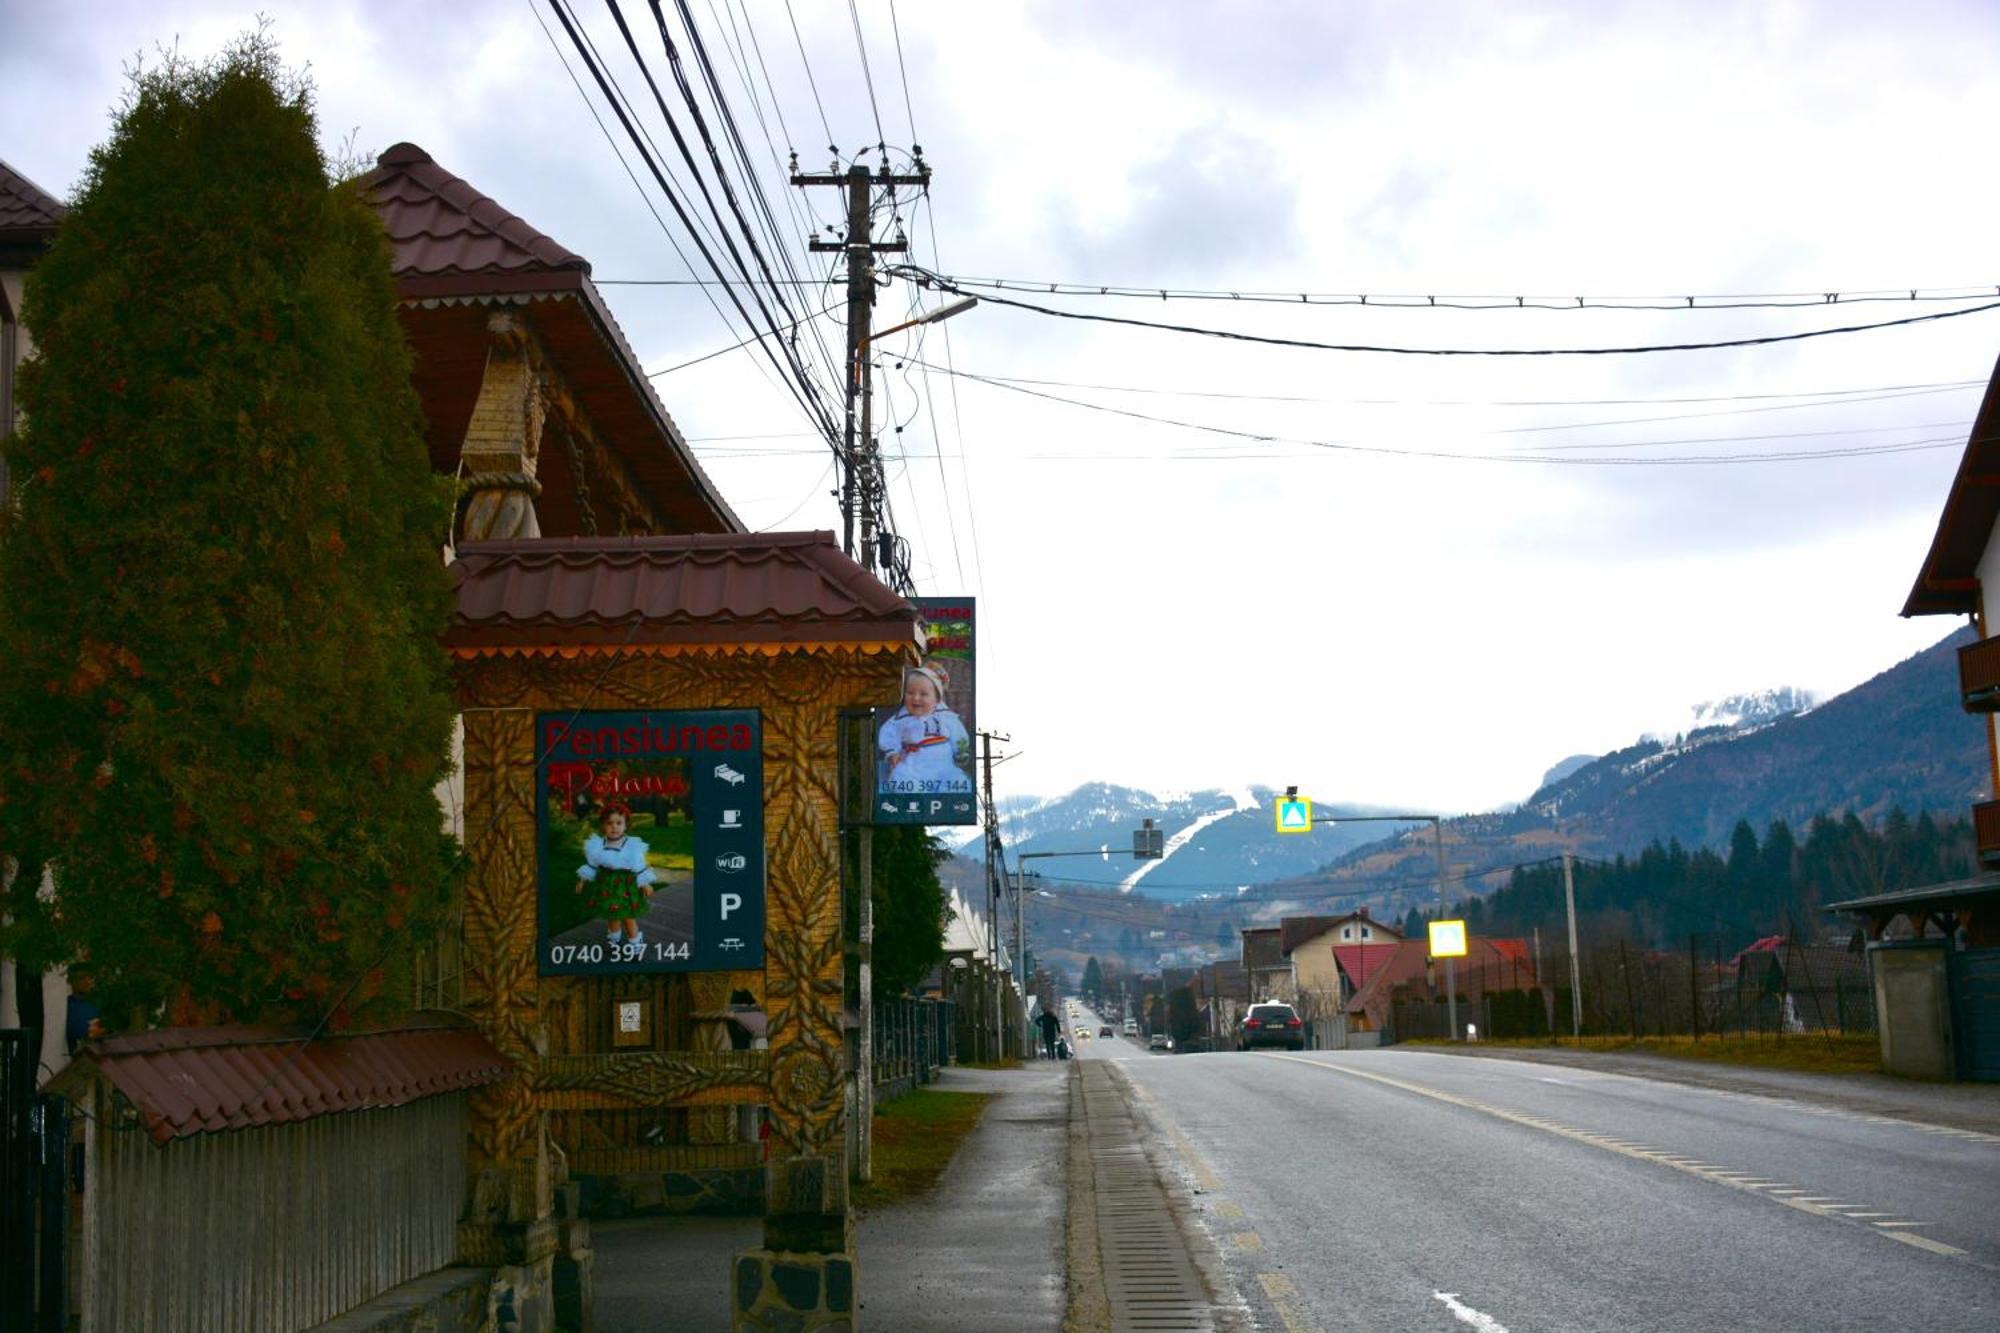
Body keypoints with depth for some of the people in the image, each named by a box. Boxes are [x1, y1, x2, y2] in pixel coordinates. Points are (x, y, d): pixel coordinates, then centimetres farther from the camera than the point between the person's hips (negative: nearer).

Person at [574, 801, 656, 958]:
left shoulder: (632, 845, -14)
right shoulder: (598, 845, -5)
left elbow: (639, 866, -8)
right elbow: (592, 864, 6)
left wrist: (645, 884, -4)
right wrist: (583, 880, 9)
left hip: (626, 883, -3)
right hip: (607, 882, 3)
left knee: (628, 916, 6)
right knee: (612, 914, 17)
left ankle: (636, 946, 23)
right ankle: (615, 941, 39)